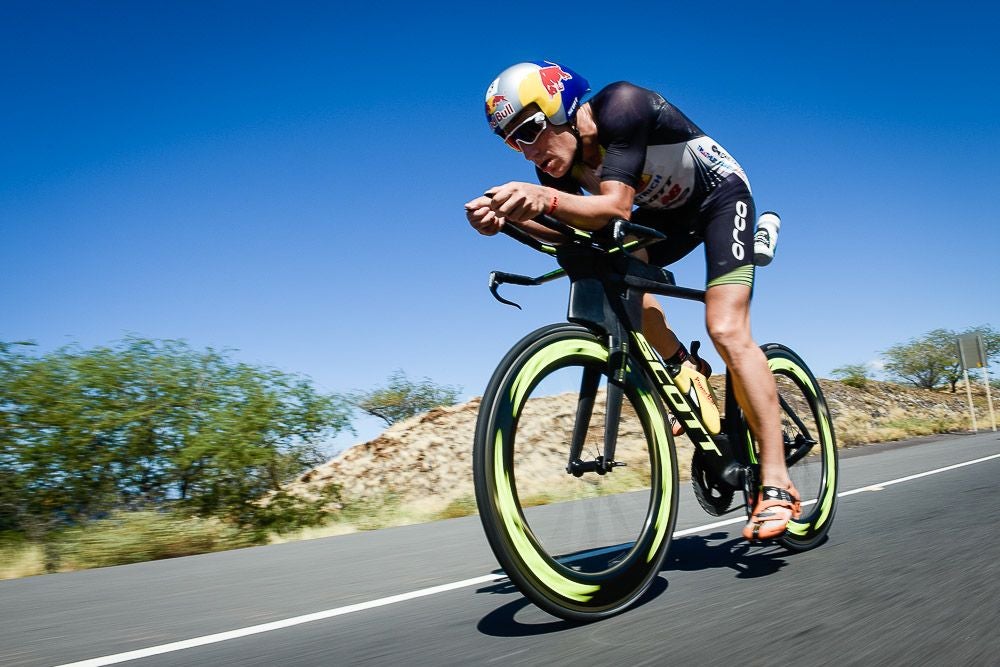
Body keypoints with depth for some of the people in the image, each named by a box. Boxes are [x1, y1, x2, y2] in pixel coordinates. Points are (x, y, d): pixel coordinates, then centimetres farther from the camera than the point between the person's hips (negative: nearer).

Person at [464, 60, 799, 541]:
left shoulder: (620, 106, -32)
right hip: (666, 212, 7)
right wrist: (509, 215, -44)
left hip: (720, 195, -7)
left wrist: (547, 198, -60)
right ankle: (686, 370, -3)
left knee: (726, 331, -21)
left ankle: (776, 484, -16)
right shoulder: (557, 158, -13)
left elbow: (616, 207, -43)